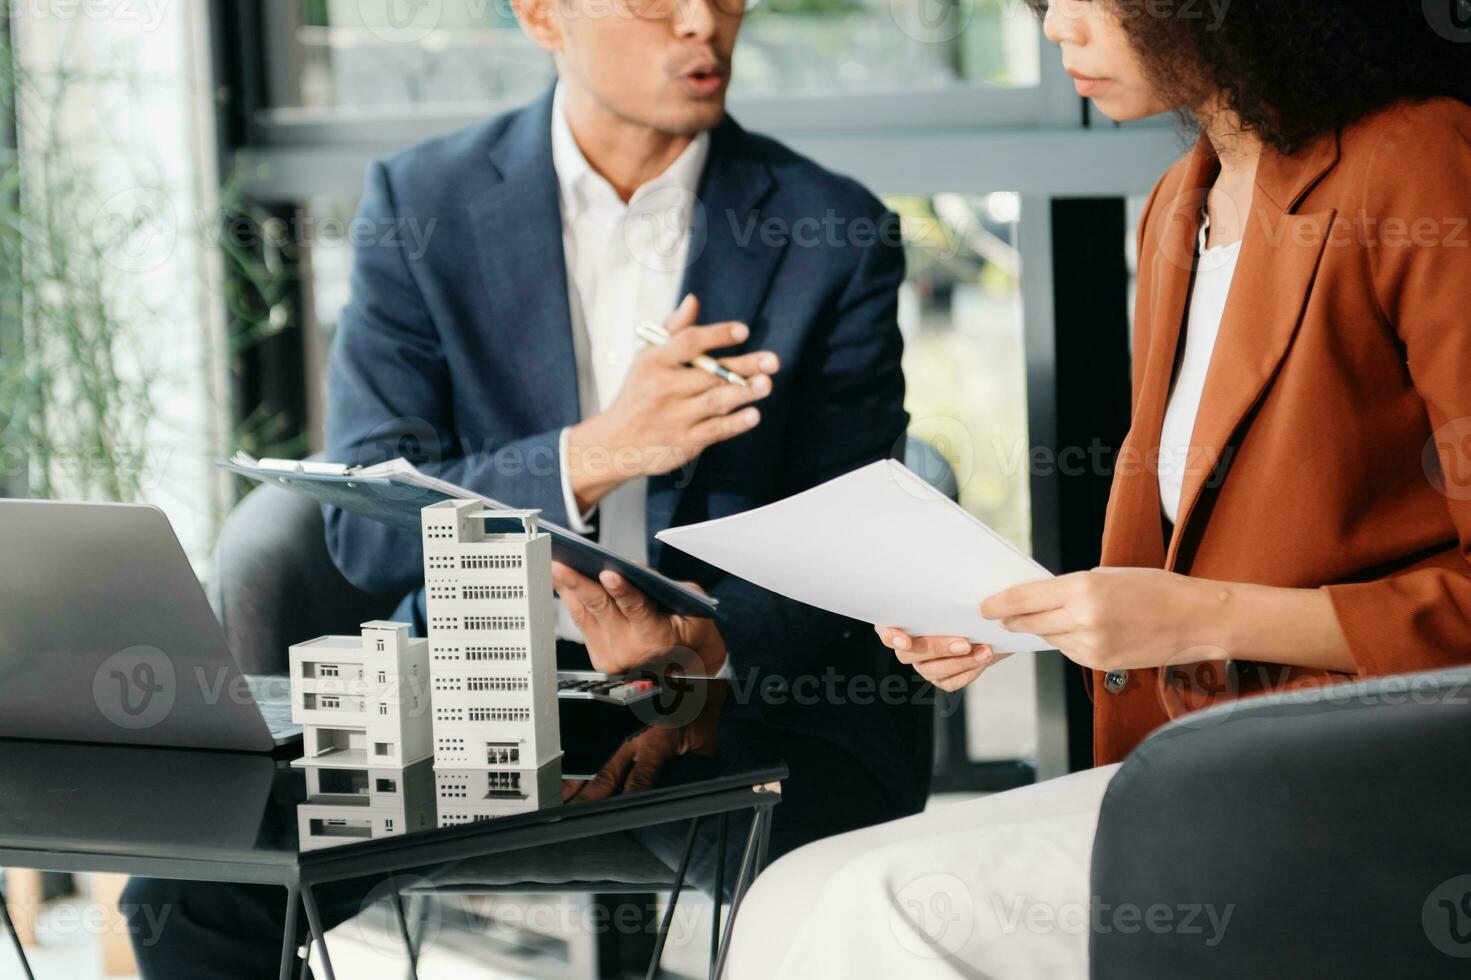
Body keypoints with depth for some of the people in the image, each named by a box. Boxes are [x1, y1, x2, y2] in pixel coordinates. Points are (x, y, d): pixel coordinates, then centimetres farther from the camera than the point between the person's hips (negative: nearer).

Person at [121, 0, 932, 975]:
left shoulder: (837, 233, -1)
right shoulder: (422, 203, 1)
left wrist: (705, 648, -25)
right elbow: (364, 527, -6)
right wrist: (594, 455, -24)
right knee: (199, 882, -20)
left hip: (750, 683, -1)